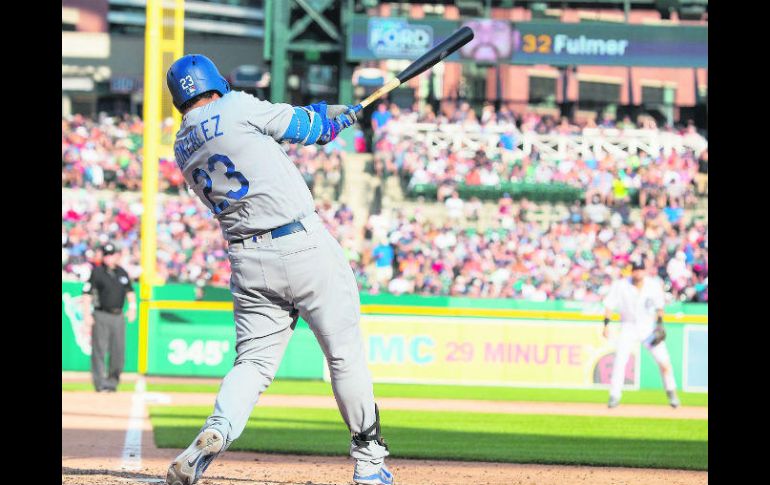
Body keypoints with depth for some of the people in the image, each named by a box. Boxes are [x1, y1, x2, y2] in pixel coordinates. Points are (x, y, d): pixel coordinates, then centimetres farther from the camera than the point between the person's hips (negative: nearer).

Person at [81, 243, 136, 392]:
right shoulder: (97, 272, -2)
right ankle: (100, 384, -7)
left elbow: (129, 291, 22)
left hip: (118, 317, 5)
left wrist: (132, 307, 6)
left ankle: (112, 381, 15)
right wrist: (86, 314, -15)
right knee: (99, 351, -7)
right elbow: (87, 294, -6)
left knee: (118, 352, 4)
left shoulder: (122, 273, 13)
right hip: (101, 316, -5)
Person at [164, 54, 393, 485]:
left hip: (249, 260, 5)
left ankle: (216, 431, -23)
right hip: (304, 247, -5)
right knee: (345, 351, 6)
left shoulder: (183, 149, 14)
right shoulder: (236, 107, -5)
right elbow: (301, 126, 6)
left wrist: (326, 114, 30)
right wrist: (339, 116, 26)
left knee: (254, 361, 6)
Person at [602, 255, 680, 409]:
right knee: (620, 360, -17)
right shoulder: (620, 286, -12)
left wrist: (659, 323, -8)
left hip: (649, 327, 1)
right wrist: (606, 324, -17)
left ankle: (671, 392, 19)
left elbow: (659, 306, 5)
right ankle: (614, 396, -9)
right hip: (629, 327, -1)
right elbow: (609, 305, -7)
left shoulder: (654, 285, -6)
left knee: (664, 361, -3)